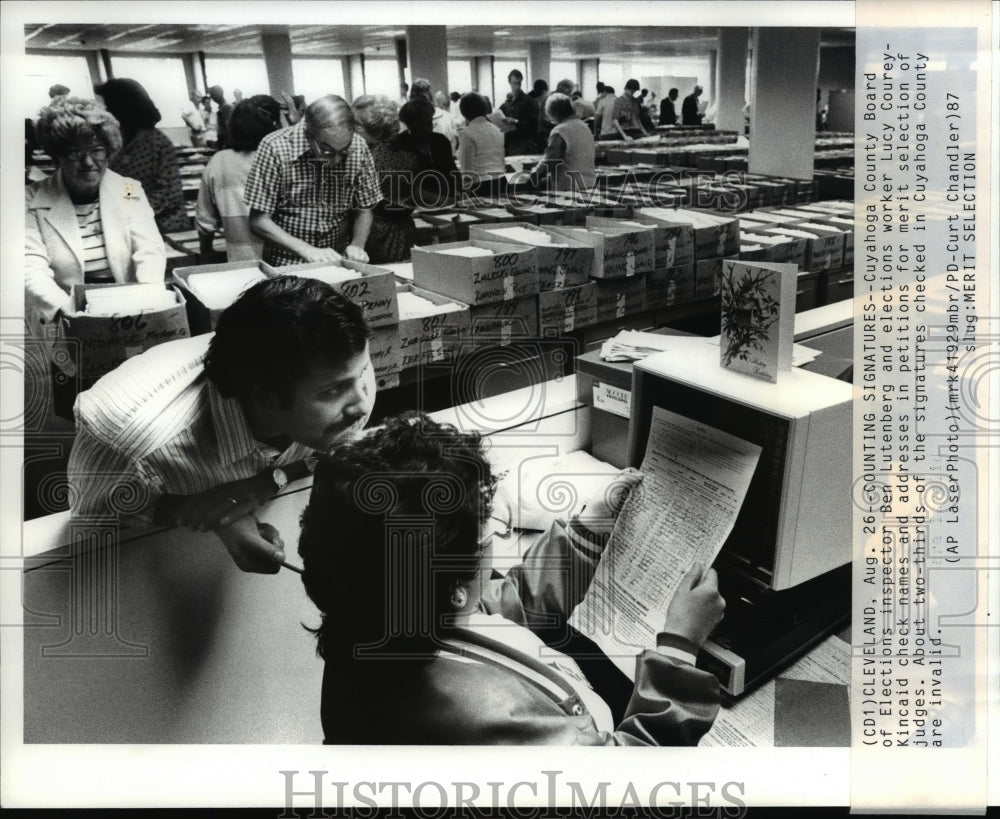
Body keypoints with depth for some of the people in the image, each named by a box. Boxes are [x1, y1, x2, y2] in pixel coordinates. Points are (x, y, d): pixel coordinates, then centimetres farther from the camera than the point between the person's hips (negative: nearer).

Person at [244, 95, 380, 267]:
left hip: (338, 265, 2)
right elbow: (258, 221, -12)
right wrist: (308, 251, -23)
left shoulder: (358, 149, -5)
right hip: (286, 269, -1)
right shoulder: (274, 148, -13)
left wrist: (357, 246, -12)